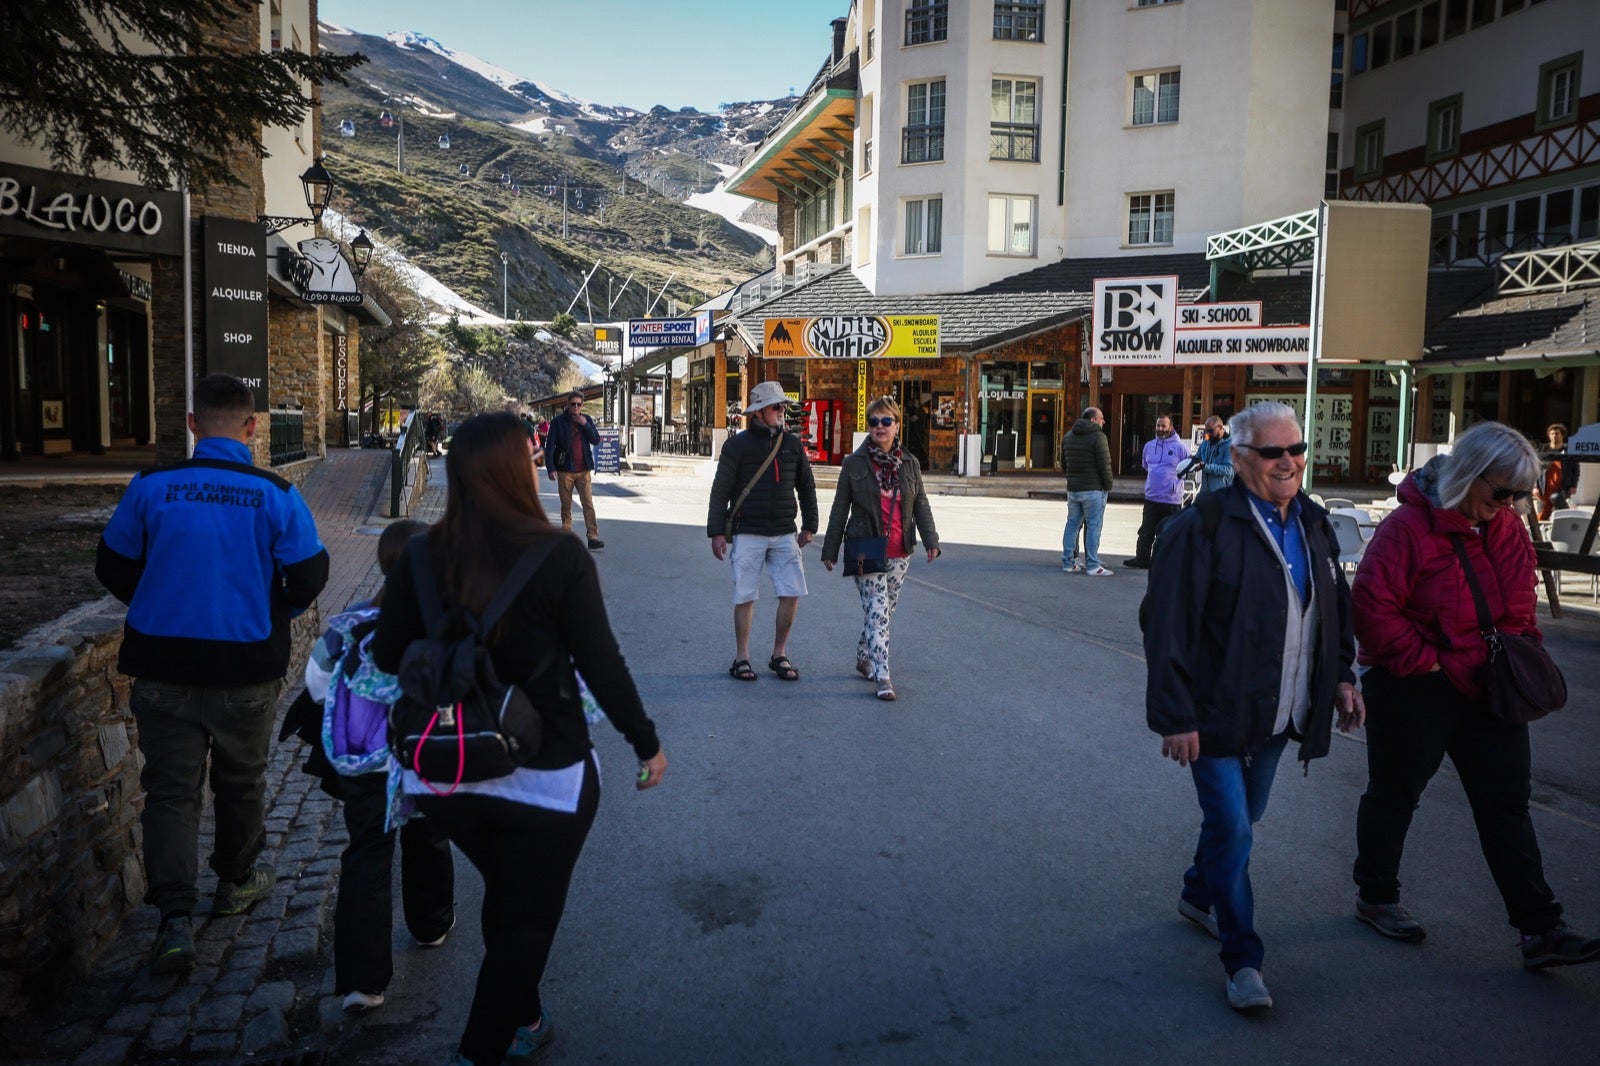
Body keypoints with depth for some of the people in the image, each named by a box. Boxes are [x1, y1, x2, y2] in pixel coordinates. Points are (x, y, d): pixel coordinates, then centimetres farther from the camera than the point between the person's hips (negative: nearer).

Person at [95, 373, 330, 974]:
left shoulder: (152, 487, -6)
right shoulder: (275, 494, -10)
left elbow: (112, 567, 2)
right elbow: (310, 574, -8)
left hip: (163, 667, 1)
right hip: (247, 667, 0)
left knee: (170, 789, 8)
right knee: (241, 782, 19)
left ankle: (175, 917, -2)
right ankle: (236, 882, 37)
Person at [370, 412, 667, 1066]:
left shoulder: (423, 557, -7)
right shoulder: (558, 557, -17)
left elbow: (387, 656, 1)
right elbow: (601, 664, -13)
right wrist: (646, 742, -1)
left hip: (444, 771, 5)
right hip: (544, 776, -5)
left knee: (504, 896, 27)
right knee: (529, 918, 13)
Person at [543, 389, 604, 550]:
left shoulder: (587, 420, 9)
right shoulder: (558, 421, -1)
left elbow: (596, 440, 1)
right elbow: (550, 446, -4)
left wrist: (585, 425, -12)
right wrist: (551, 468, -13)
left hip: (584, 470, 1)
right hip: (565, 470, -1)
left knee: (588, 504, -7)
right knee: (566, 506, 7)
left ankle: (593, 538, -11)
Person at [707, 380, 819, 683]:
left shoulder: (792, 444, 9)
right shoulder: (737, 444, -3)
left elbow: (806, 486, 17)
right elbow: (720, 490, -3)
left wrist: (809, 526, 14)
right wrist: (716, 532, -7)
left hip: (784, 535, 4)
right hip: (747, 535, -3)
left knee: (792, 594, -1)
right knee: (744, 598, 2)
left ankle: (779, 655, 15)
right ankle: (741, 658, 16)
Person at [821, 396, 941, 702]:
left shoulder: (910, 464, 8)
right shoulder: (854, 463, 0)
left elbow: (921, 505, 9)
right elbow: (840, 508, 2)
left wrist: (931, 540, -4)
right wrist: (830, 550, 2)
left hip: (900, 552, 4)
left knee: (885, 612, 12)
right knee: (877, 611, -13)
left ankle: (863, 659, 33)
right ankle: (882, 676, -14)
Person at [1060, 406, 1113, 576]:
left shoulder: (1068, 436, 12)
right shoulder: (1098, 437, -11)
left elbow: (1063, 463, 17)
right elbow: (1105, 465, -13)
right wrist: (1108, 486, -4)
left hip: (1072, 488, 7)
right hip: (1093, 489, -7)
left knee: (1072, 524, 13)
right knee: (1093, 526, -4)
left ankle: (1068, 562, 15)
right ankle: (1092, 565, -4)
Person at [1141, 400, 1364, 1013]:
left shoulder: (1313, 524, 7)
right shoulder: (1204, 526, -16)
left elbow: (1336, 611, 20)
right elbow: (1166, 625, -18)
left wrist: (1342, 678, 10)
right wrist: (1175, 716, -21)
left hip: (1277, 715, 7)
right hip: (1218, 713, -7)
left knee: (1242, 818, 20)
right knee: (1231, 828, -5)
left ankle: (1199, 894, 45)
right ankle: (1243, 960, 9)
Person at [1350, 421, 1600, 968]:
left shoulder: (1508, 528, 5)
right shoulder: (1409, 527, -18)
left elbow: (1521, 607, 18)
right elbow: (1372, 609, -21)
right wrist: (1427, 662, -19)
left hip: (1489, 694, 6)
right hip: (1416, 693, -6)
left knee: (1507, 804, 8)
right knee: (1394, 794, 10)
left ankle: (1540, 929, 14)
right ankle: (1375, 898, 29)